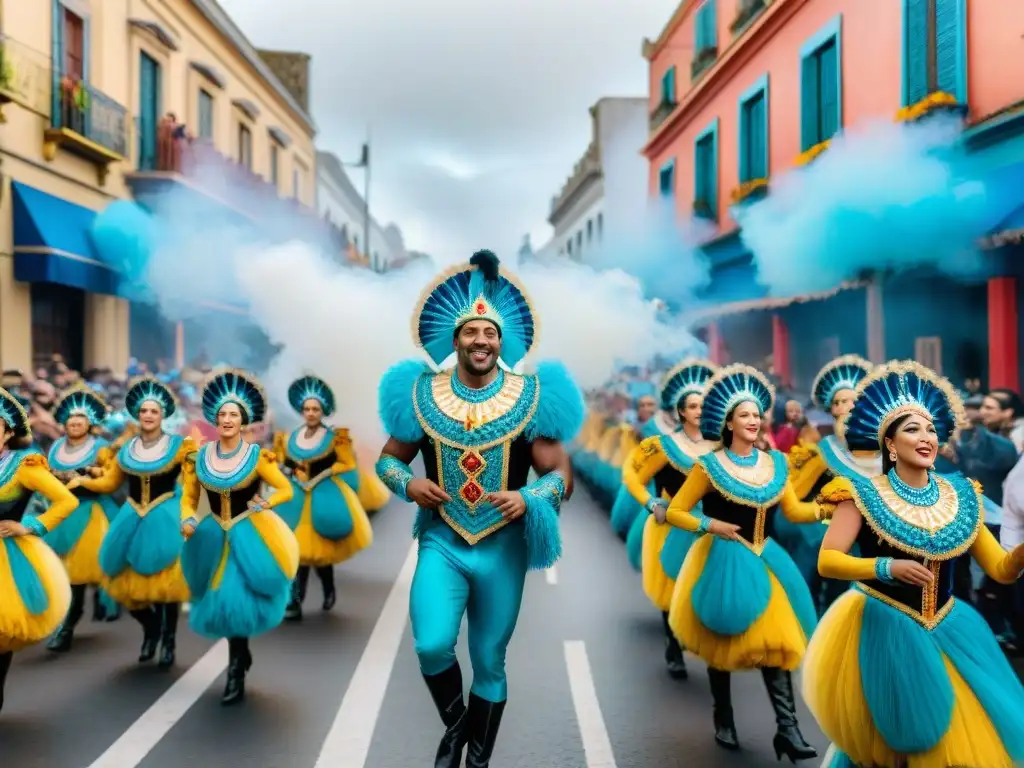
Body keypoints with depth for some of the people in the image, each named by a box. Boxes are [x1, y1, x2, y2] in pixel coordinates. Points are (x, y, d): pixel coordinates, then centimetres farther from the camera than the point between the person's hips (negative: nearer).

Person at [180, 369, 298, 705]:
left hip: (248, 536, -4)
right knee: (221, 598, 11)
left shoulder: (256, 456, -10)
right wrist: (188, 520, -9)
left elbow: (286, 490, -4)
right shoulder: (200, 457, -1)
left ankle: (236, 672, 11)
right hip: (213, 536, 4)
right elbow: (188, 497, 9)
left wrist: (265, 504, -20)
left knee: (235, 597, -7)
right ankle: (241, 653, 36)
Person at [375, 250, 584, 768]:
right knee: (432, 646, -16)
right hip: (441, 541, 0)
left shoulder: (530, 397, -4)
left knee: (489, 663, 12)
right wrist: (408, 484, -13)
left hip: (502, 547, 0)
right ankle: (455, 724, 18)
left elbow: (560, 474, -3)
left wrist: (528, 498, -23)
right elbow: (388, 458, 9)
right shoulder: (422, 394, -1)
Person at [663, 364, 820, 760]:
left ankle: (787, 729, 4)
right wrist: (709, 525, -20)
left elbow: (793, 510, 7)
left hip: (764, 560, 4)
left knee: (776, 640, -2)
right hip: (723, 561, -4)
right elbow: (674, 511, -7)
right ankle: (724, 722, 26)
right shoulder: (710, 466, -10)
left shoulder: (775, 463, 5)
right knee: (723, 643, 7)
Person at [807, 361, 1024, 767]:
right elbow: (826, 561, -15)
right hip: (882, 630, -4)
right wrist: (888, 568, -27)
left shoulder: (961, 496, 4)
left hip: (946, 631, 4)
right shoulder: (863, 494, -10)